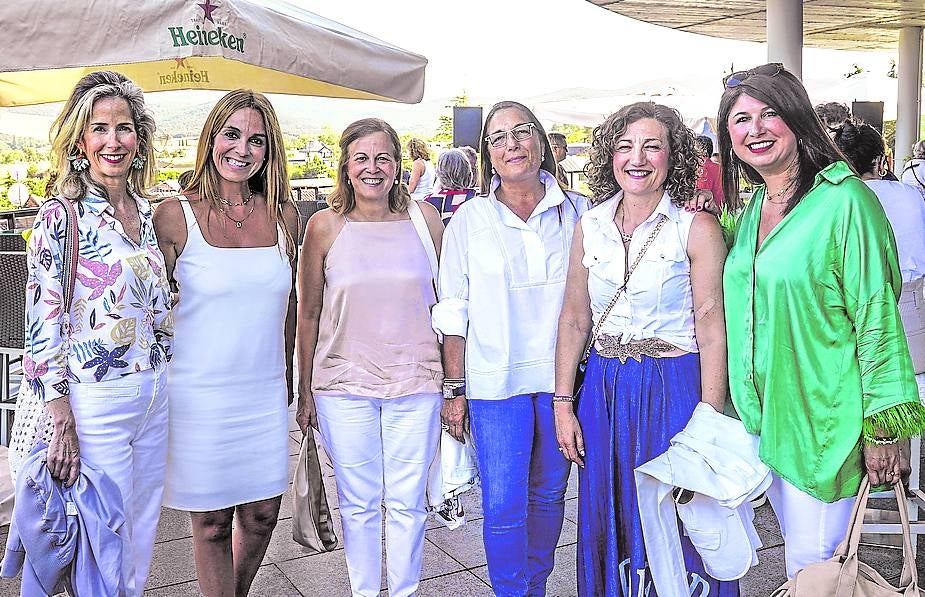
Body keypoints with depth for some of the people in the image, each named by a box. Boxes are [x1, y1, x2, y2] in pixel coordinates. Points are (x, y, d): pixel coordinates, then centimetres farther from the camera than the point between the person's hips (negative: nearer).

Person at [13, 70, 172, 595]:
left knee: (143, 532, 18)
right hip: (94, 400, -6)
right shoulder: (60, 216, -10)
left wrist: (161, 375, 14)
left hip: (155, 392, 6)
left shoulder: (147, 212, 7)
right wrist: (62, 423, -16)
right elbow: (43, 325, -13)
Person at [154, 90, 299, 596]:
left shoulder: (282, 216, 3)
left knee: (262, 513, 13)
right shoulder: (176, 216, -8)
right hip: (199, 394, -3)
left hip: (265, 391, 4)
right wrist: (153, 385, 0)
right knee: (211, 523, 9)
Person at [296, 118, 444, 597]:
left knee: (407, 503, 10)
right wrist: (305, 393, 5)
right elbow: (308, 315, 4)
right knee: (358, 503, 11)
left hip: (414, 382, 1)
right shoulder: (325, 225, -2)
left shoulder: (423, 217, 0)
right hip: (343, 384, 0)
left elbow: (444, 301, 7)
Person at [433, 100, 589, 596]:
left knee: (548, 495, 14)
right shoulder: (469, 220, 1)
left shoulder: (577, 212, 4)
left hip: (563, 378, 2)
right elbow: (453, 313, 2)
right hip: (495, 382, -1)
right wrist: (455, 389, -2)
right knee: (503, 506, -4)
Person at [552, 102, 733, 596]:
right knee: (611, 524, 15)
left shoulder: (697, 229, -8)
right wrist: (562, 403, 4)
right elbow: (574, 319, 7)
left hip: (676, 387, -4)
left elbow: (711, 328, -10)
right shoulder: (589, 226, 4)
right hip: (605, 390, 4)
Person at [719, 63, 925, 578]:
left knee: (813, 564, 4)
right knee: (797, 554, 20)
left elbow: (878, 316, -14)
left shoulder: (844, 199, -14)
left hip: (822, 421, -7)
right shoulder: (752, 208, 8)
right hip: (763, 418, 7)